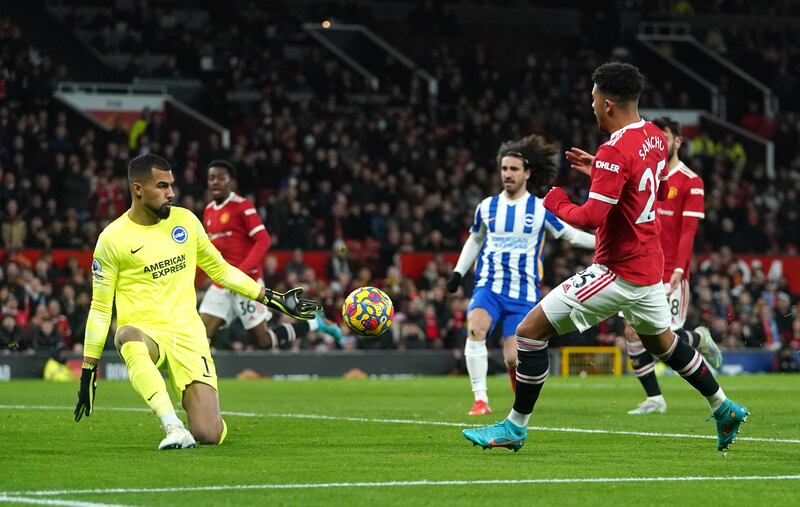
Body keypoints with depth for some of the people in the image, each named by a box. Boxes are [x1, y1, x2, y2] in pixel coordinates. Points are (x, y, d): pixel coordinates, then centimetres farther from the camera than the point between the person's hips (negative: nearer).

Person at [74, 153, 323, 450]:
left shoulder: (185, 220, 8)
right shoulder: (113, 238, -3)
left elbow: (220, 270, 21)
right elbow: (100, 309, 0)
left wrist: (275, 300, 18)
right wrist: (88, 372, -2)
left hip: (188, 335, 3)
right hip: (144, 333, -3)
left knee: (208, 436, -15)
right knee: (128, 337, -43)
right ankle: (173, 426, -42)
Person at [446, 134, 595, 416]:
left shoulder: (540, 210, 2)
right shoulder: (487, 207, 9)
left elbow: (572, 235, 9)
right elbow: (474, 240, 24)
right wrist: (458, 272, 16)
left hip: (523, 293, -1)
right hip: (488, 287, 1)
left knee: (513, 359, -9)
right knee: (476, 329, -30)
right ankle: (480, 400, -29)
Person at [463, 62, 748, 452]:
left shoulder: (614, 152, -22)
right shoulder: (655, 137, 5)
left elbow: (592, 217, -28)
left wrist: (557, 204, -8)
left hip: (617, 271, -9)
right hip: (650, 266, 9)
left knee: (530, 330, -5)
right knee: (661, 340, 32)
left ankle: (516, 427, -1)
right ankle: (724, 409, 39)